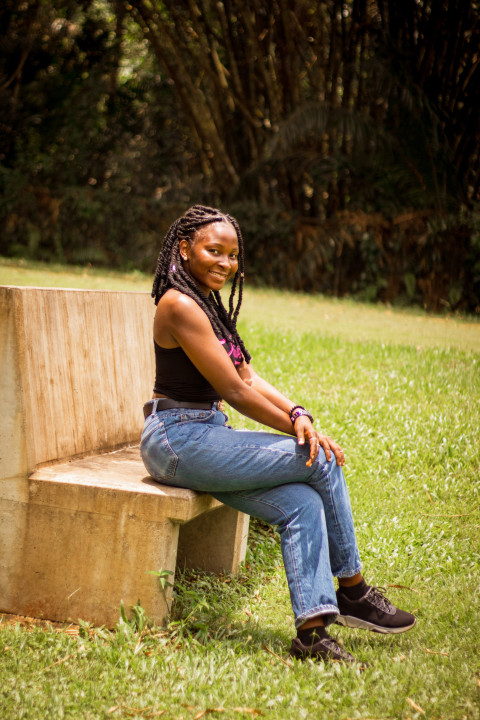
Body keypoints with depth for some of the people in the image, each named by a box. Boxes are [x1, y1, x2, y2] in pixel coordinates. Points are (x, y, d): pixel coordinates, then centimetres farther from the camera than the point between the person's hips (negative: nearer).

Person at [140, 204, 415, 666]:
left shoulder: (207, 303, 15)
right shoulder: (180, 304, -16)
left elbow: (247, 377, 10)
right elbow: (233, 391, -17)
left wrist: (297, 413, -7)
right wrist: (296, 428, -9)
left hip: (202, 438, 9)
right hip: (179, 440, -9)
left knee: (302, 503, -9)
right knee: (321, 460, -10)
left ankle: (312, 632, -9)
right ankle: (353, 592, 5)